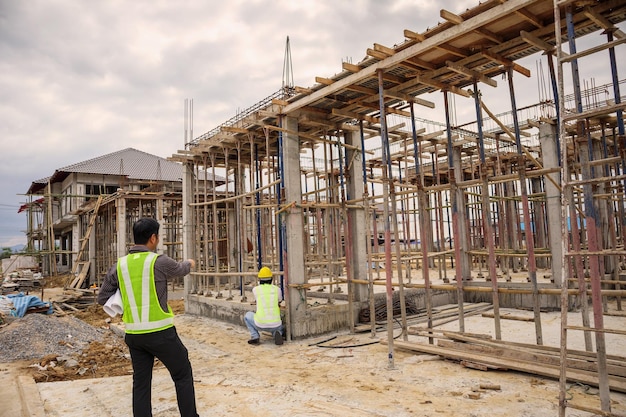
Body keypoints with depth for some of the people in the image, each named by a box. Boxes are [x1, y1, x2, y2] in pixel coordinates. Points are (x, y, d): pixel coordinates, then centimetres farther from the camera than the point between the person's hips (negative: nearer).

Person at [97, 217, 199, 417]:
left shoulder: (119, 265, 1)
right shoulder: (159, 262, -13)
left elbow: (102, 299, 9)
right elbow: (180, 269, 9)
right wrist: (189, 263, 32)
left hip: (134, 334, 5)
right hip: (160, 332, -5)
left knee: (141, 382, 16)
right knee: (183, 375, 12)